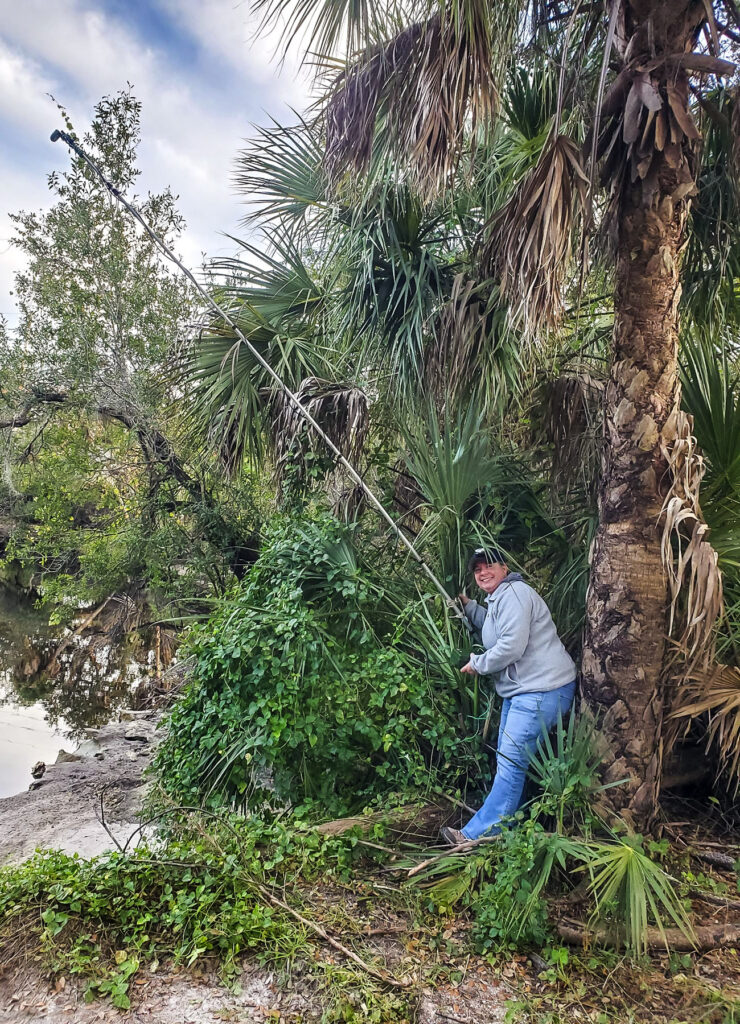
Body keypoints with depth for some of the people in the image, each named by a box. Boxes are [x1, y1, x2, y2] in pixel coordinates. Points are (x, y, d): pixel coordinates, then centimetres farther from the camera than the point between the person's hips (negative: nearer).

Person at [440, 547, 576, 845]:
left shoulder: (514, 594, -17)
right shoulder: (498, 599, 16)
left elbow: (512, 645, -25)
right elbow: (493, 629, 32)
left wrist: (477, 664, -11)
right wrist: (468, 605, 21)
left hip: (543, 689, -12)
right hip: (520, 688, 12)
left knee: (511, 761, -9)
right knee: (507, 758, 18)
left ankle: (478, 832, -5)